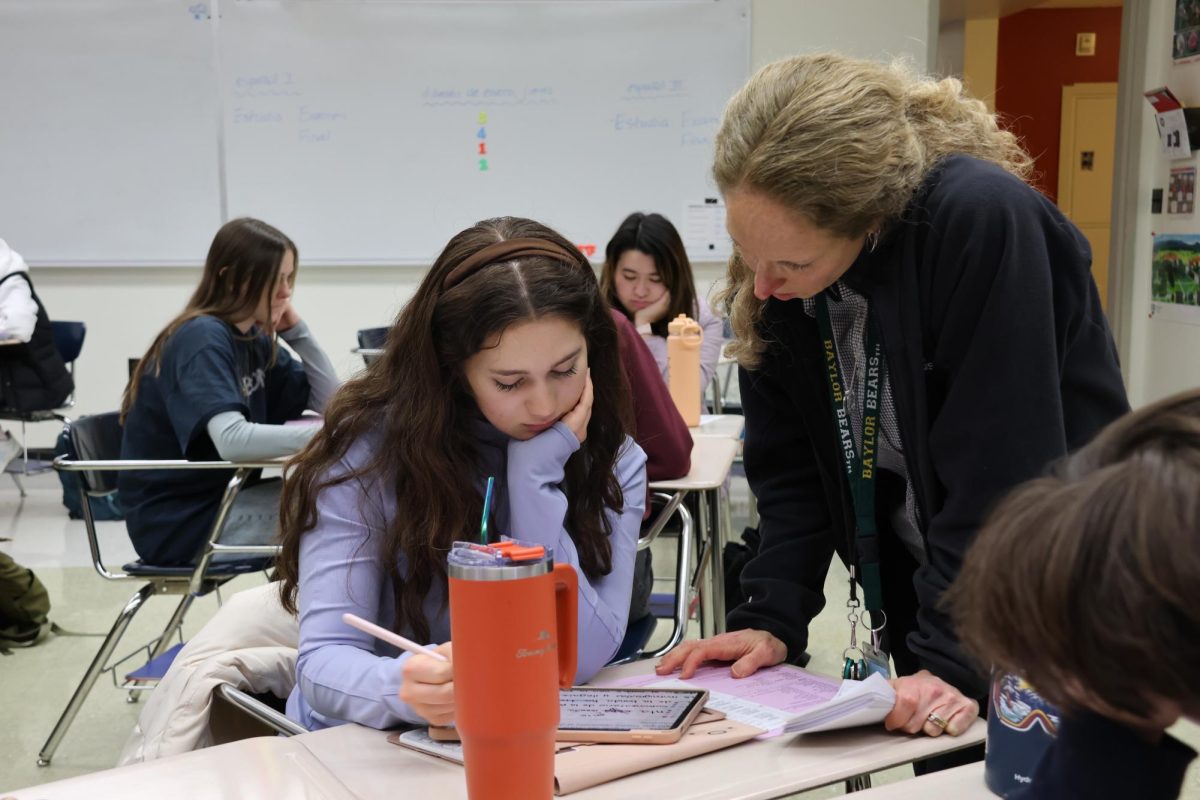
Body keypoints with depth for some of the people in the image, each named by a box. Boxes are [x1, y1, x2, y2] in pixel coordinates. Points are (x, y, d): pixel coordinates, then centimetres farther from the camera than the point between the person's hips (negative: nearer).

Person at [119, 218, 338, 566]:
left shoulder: (255, 339, 6)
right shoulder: (202, 340, -20)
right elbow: (232, 441, -35)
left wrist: (296, 330, -3)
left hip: (226, 499, 8)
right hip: (180, 522, -8)